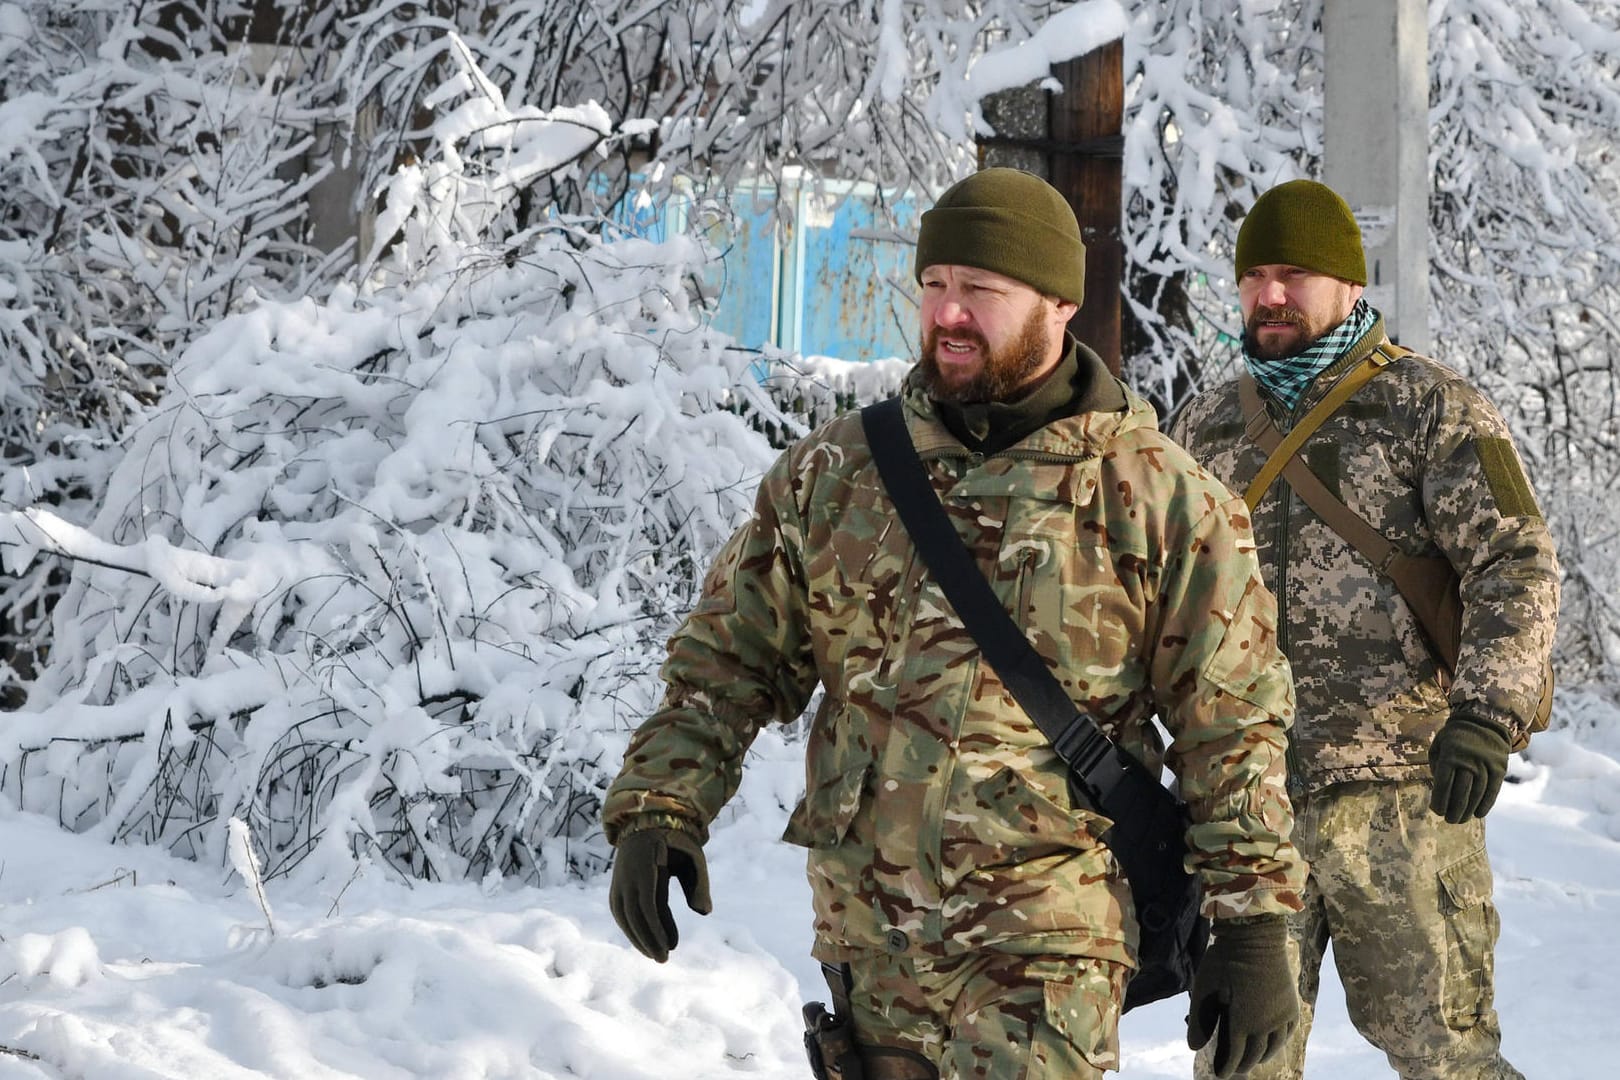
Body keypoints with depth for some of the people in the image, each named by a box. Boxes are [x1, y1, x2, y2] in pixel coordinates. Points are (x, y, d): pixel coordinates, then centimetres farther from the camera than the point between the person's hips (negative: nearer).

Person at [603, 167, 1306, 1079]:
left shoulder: (1161, 498, -3)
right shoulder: (830, 475, 6)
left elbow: (1233, 732, 0)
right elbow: (728, 658, 10)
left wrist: (1257, 922, -1)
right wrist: (659, 807, -4)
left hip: (1044, 948, -4)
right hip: (865, 941, 4)